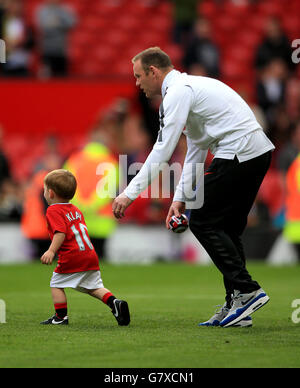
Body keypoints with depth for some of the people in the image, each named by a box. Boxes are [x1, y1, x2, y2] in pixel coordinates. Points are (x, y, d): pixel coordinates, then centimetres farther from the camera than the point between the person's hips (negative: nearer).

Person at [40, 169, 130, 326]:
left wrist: (52, 251, -26)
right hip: (91, 257, 8)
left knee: (56, 284, 7)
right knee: (94, 287, 13)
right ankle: (114, 302, -8)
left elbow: (61, 232, -20)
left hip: (72, 258, -8)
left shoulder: (53, 210, -6)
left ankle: (61, 317, 8)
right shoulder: (75, 210, 21)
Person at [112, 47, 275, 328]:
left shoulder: (177, 93, -8)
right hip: (259, 152, 10)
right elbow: (195, 152, 26)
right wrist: (181, 197, 21)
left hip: (238, 153, -10)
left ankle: (246, 290, -8)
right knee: (226, 229, 12)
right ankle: (236, 306, 10)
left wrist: (130, 193, -11)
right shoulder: (190, 87, 24)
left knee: (203, 222, -4)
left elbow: (162, 151, -14)